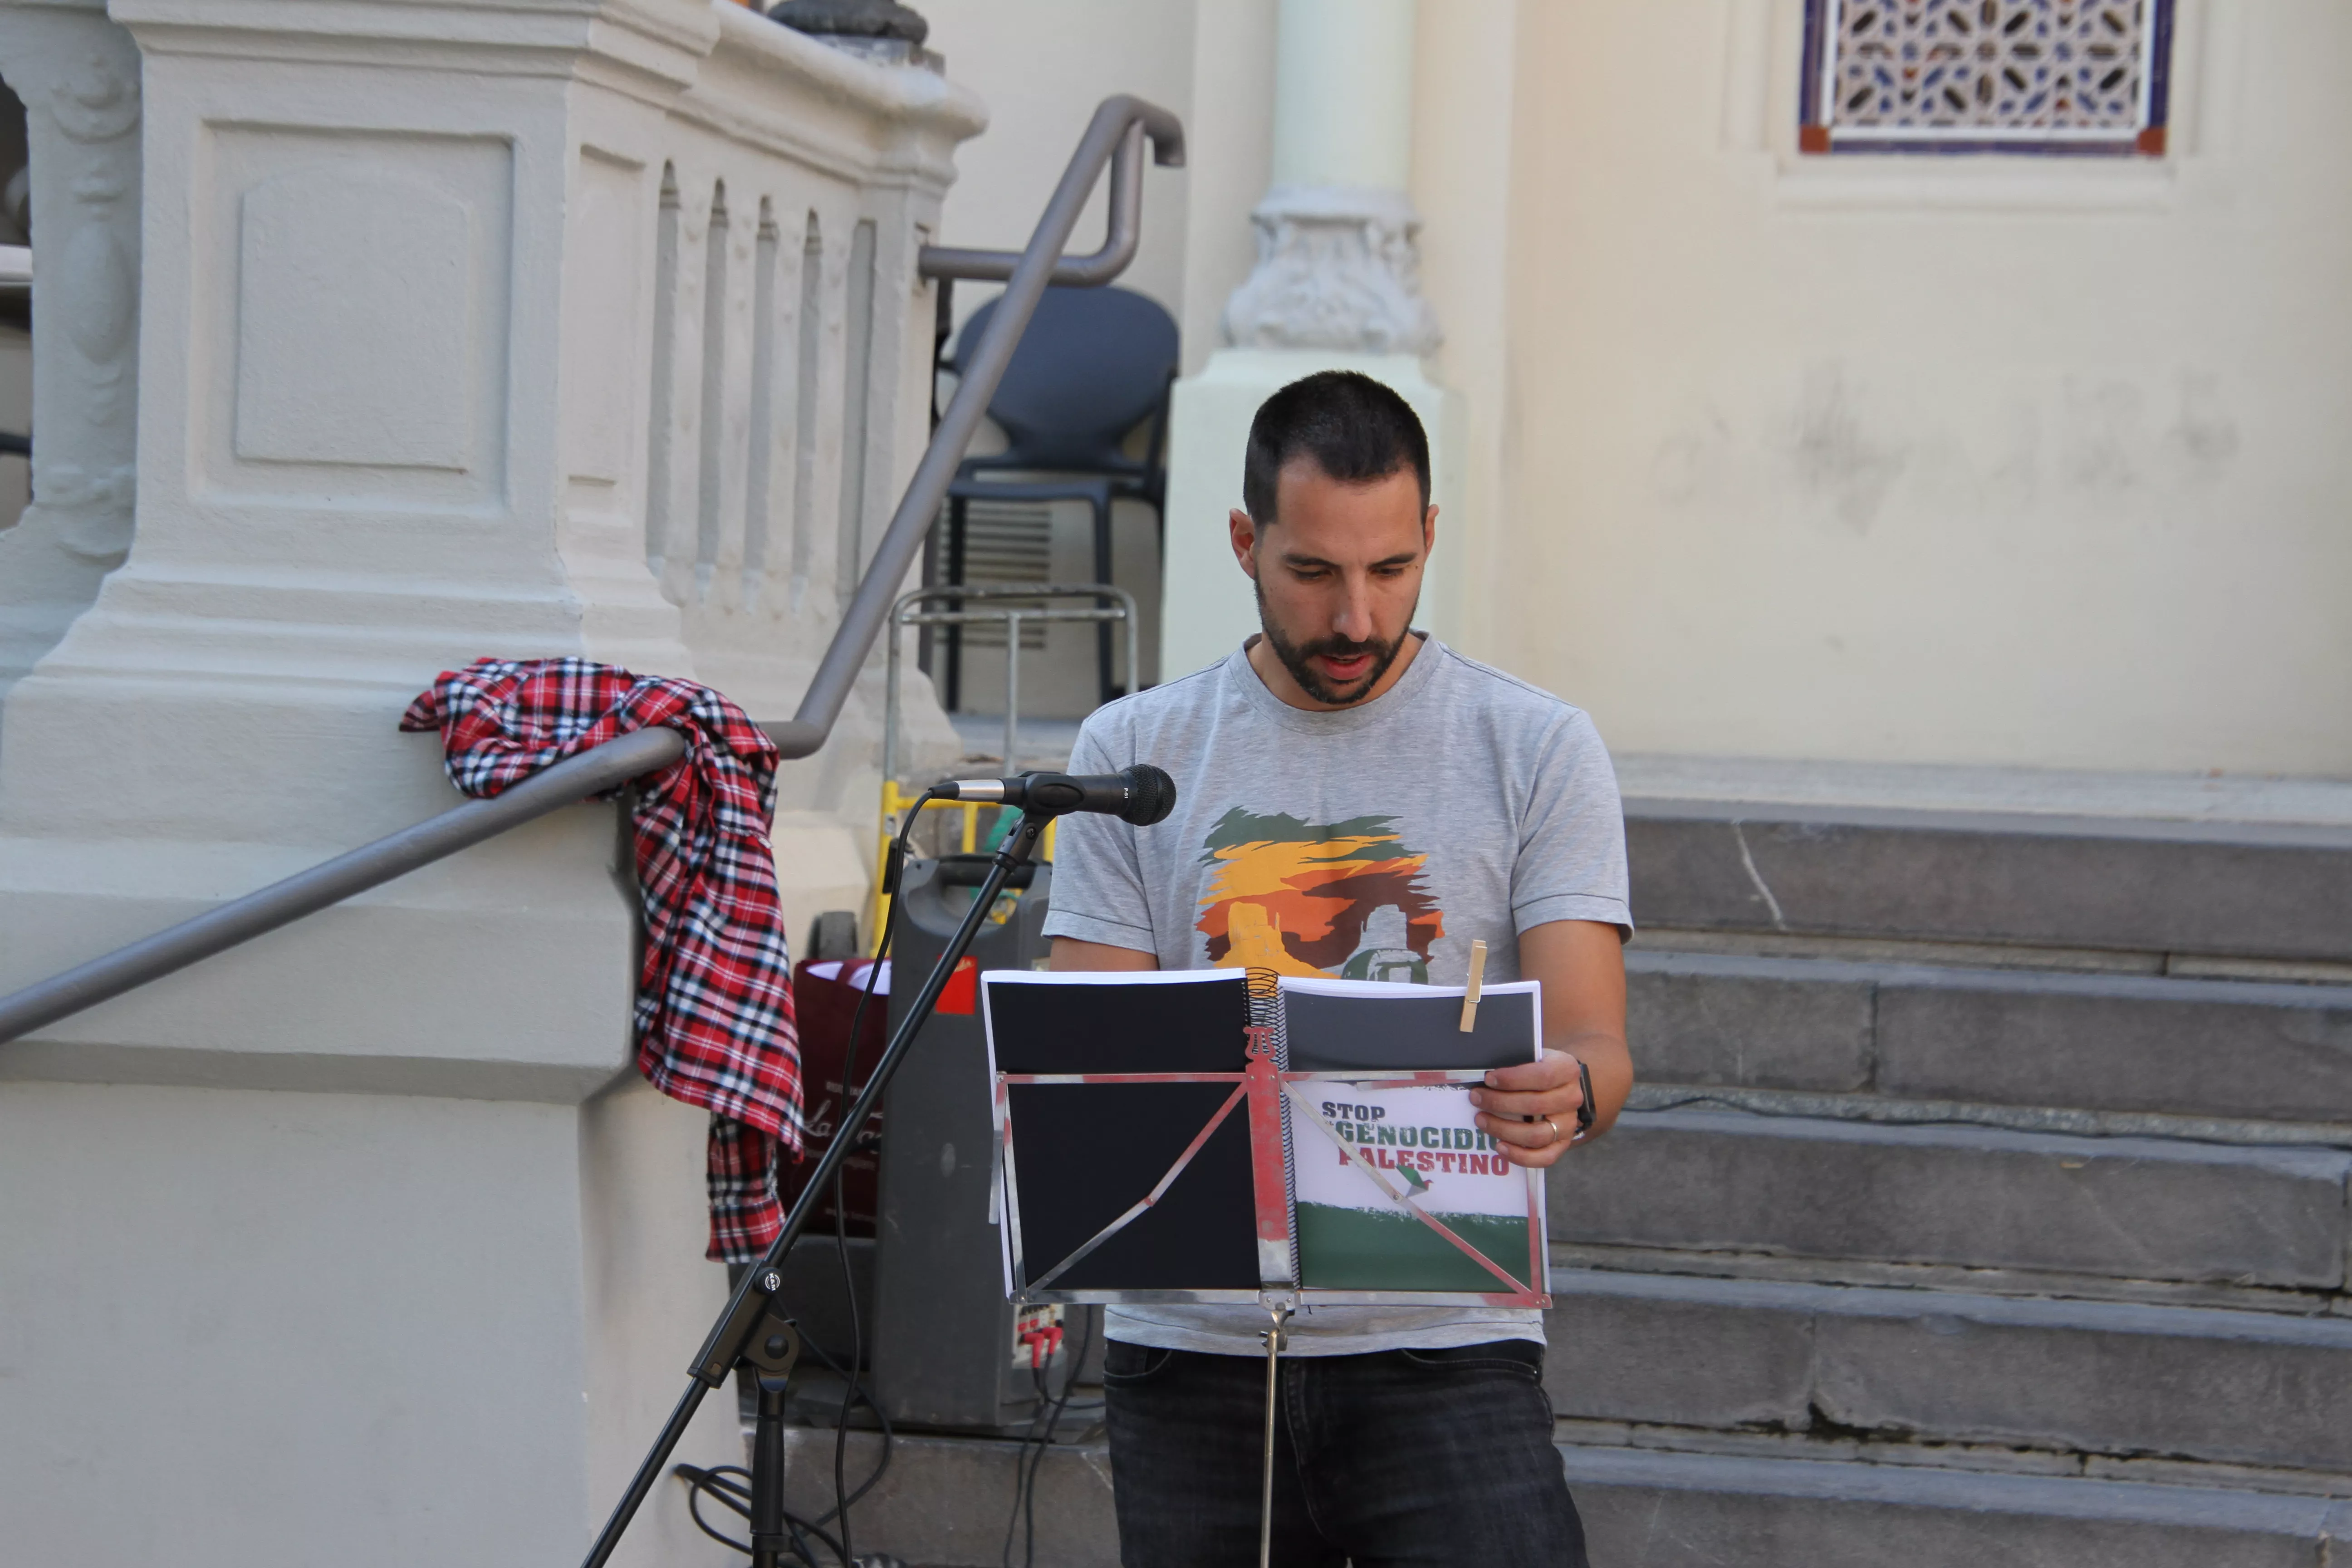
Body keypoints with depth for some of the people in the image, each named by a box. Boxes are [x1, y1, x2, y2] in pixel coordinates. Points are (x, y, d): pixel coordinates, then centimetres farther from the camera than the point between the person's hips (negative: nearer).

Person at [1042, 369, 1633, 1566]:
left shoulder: (1535, 749, 4)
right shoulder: (1134, 752, 8)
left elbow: (1594, 1045, -3)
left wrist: (1566, 1099, -27)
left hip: (1445, 1345, -2)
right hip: (1194, 1350, 2)